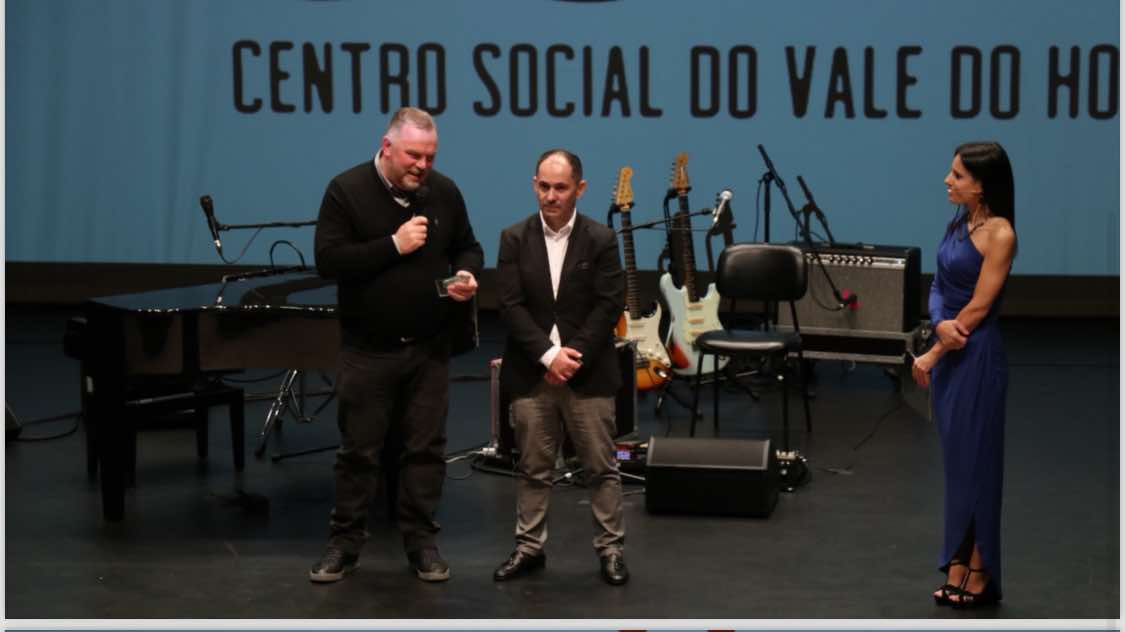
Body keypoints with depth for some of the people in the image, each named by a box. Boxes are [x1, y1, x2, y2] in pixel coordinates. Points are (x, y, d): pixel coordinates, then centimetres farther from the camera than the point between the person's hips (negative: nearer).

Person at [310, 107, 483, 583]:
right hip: (367, 350, -3)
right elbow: (328, 261, -16)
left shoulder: (443, 191, 3)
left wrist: (467, 274, -8)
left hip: (429, 349, 3)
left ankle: (421, 540, 18)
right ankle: (344, 543, 16)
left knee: (426, 449, 7)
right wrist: (393, 245, -21)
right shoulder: (347, 190, -8)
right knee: (359, 451, 4)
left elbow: (468, 247, 16)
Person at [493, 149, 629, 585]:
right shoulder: (514, 238, 2)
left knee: (601, 467, 4)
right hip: (530, 373, 1)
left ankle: (611, 548, 14)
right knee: (532, 468, 9)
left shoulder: (601, 239, -1)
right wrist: (548, 355, -14)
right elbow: (511, 305, -4)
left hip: (588, 373, -1)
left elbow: (610, 305, -6)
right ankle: (529, 547, 18)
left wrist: (574, 356, -14)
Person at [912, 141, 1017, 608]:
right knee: (955, 460, 11)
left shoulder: (999, 233, -14)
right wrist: (940, 323, -14)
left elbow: (979, 307, -16)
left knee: (975, 461, 0)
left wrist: (932, 354, -11)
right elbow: (938, 285, 8)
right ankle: (958, 566, 18)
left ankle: (980, 575, 10)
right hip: (948, 353, 8)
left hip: (977, 356, -8)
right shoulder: (958, 224, 10)